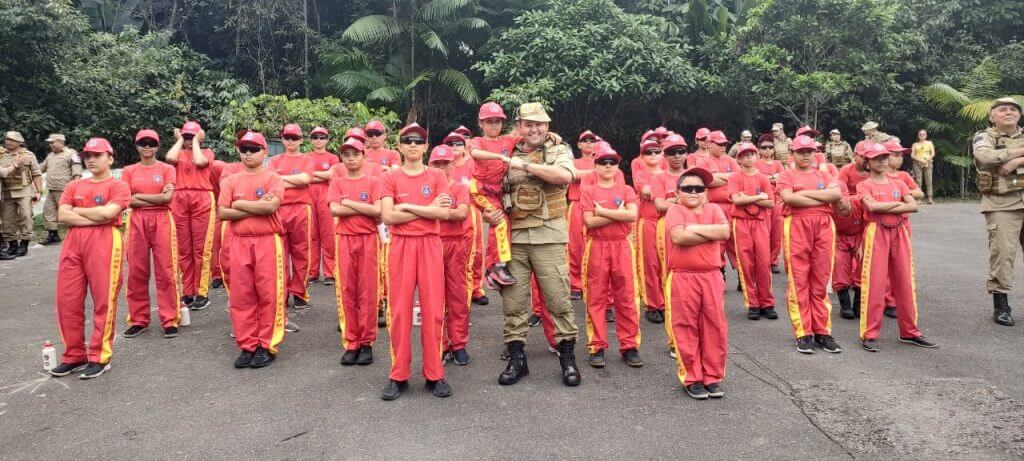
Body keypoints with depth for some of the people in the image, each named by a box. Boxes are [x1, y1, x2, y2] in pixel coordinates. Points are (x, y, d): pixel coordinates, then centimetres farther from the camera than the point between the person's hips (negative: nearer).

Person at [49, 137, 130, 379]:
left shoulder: (118, 186, 1)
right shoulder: (74, 186, 18)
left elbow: (108, 212, -15)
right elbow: (62, 216, 5)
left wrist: (77, 210, 0)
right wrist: (95, 218, -8)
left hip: (104, 243, -6)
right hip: (72, 244, 6)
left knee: (103, 301, -4)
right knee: (67, 300, 6)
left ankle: (99, 357, 5)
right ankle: (74, 355, 18)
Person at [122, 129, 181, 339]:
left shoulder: (167, 169, 5)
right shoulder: (128, 171, 10)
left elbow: (167, 197, -9)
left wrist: (138, 195, -5)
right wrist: (156, 198, -7)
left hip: (162, 221, -2)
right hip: (136, 222, 2)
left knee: (165, 271, -3)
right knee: (137, 272, 5)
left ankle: (170, 320, 3)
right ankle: (138, 320, 15)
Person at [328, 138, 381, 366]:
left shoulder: (373, 182, 4)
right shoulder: (337, 182, 8)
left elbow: (378, 211, -11)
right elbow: (334, 210, -8)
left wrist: (348, 202, -9)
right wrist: (365, 209, -10)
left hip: (368, 239, -1)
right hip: (345, 240, 1)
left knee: (368, 291, 1)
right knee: (346, 292, 2)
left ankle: (366, 343, 10)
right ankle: (350, 343, 10)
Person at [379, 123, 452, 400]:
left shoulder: (437, 176, 6)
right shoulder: (391, 177, 5)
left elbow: (444, 213, -8)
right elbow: (388, 217, -7)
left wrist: (408, 206, -9)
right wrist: (427, 209, -7)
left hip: (430, 245, 0)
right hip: (400, 246, 0)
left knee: (433, 310, 0)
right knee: (400, 311, 1)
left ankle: (434, 375, 10)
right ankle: (398, 376, 11)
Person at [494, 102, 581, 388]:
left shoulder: (559, 150, 3)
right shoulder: (508, 156, 13)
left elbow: (565, 175, -19)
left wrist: (525, 165, -18)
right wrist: (488, 211, -6)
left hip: (548, 236, -3)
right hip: (513, 236, 3)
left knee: (558, 298, -1)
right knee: (513, 300, 6)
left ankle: (567, 358, 14)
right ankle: (516, 358, 19)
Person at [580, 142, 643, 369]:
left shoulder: (626, 190, 7)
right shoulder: (588, 191, 3)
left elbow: (632, 215, -11)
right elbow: (589, 222, -10)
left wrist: (602, 211, -10)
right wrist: (618, 214, -10)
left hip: (621, 246, 1)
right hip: (596, 247, -1)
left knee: (626, 298, 3)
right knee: (596, 298, 3)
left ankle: (629, 346, 12)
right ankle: (597, 347, 11)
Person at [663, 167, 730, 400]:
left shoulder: (713, 209, 11)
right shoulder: (675, 210, 0)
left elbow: (725, 232, -8)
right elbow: (678, 237, -18)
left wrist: (695, 228, -10)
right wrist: (711, 234, -9)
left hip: (712, 277, 4)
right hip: (682, 278, -3)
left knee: (715, 326, 6)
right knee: (686, 328, 2)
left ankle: (713, 377, 18)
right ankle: (692, 378, 13)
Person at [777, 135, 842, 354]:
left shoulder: (822, 175, 19)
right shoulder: (787, 175, 9)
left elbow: (837, 193, 0)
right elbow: (787, 197, -11)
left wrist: (806, 193, -6)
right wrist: (822, 199, -5)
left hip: (823, 227, 3)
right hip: (796, 226, -3)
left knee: (820, 281, 4)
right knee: (798, 280, -3)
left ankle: (822, 331, 8)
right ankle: (803, 333, 1)